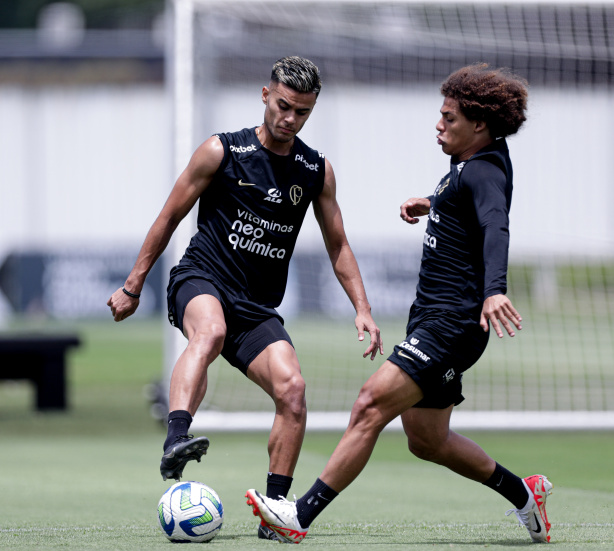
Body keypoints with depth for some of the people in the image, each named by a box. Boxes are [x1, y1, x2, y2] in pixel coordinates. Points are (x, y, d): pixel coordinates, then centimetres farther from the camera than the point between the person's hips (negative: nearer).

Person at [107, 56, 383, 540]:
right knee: (210, 331, -39)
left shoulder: (317, 171, 10)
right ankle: (175, 441, -59)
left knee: (292, 387, -19)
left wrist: (363, 310, 7)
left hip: (258, 307, 4)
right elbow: (170, 218, 6)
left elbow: (338, 246, 19)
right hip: (201, 280, -4)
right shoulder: (222, 152, 0)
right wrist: (133, 287, 5)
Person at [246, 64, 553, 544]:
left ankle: (301, 517, -19)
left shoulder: (484, 172, -15)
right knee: (427, 441, 15)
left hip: (453, 322, -11)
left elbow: (495, 228, -35)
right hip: (432, 319, 11)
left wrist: (494, 290, -51)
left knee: (371, 407, -17)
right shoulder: (470, 165, 14)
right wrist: (434, 204, 34)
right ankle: (523, 493, 30)